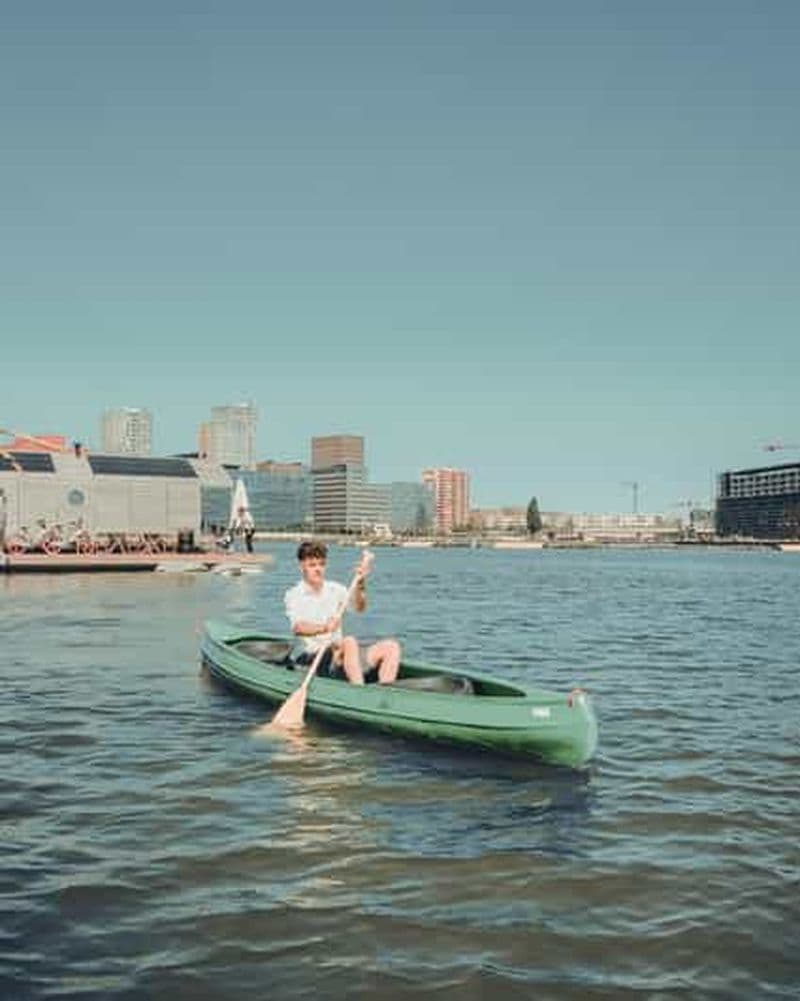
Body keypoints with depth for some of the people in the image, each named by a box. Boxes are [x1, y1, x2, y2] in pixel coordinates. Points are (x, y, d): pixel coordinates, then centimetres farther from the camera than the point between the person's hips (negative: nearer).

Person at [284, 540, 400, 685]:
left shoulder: (335, 589, 15)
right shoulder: (293, 595, 1)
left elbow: (359, 607, -3)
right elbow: (298, 628, -18)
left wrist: (360, 585, -24)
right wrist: (323, 628, -38)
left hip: (339, 651, 6)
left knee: (391, 646, -14)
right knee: (349, 642, -35)